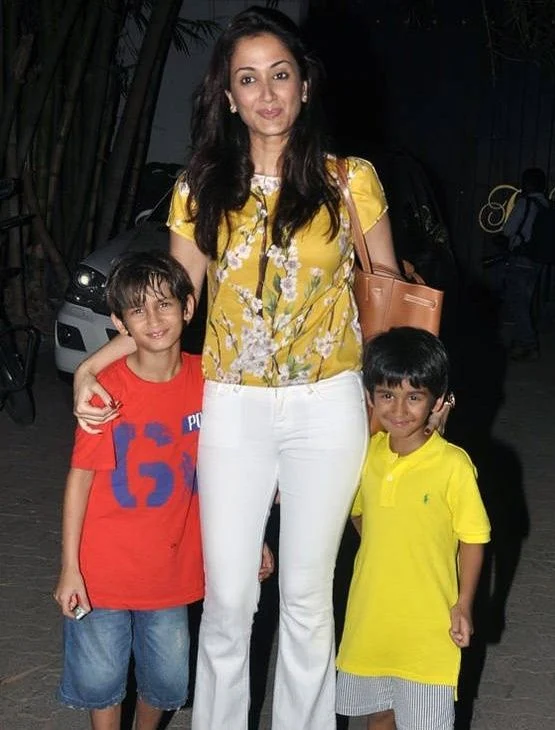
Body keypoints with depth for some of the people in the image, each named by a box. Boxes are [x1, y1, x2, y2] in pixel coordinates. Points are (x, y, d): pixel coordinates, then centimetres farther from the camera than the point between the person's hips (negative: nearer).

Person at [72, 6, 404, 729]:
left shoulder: (350, 181, -1)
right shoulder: (201, 192, 3)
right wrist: (92, 365, -7)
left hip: (328, 407, -1)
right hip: (234, 410, 1)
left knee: (307, 594, 10)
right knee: (228, 598, 6)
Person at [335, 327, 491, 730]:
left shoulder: (453, 465, -18)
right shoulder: (366, 454, -4)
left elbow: (473, 538, -9)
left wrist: (463, 604, -12)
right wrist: (384, 556, 5)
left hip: (428, 621, -4)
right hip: (370, 614, 5)